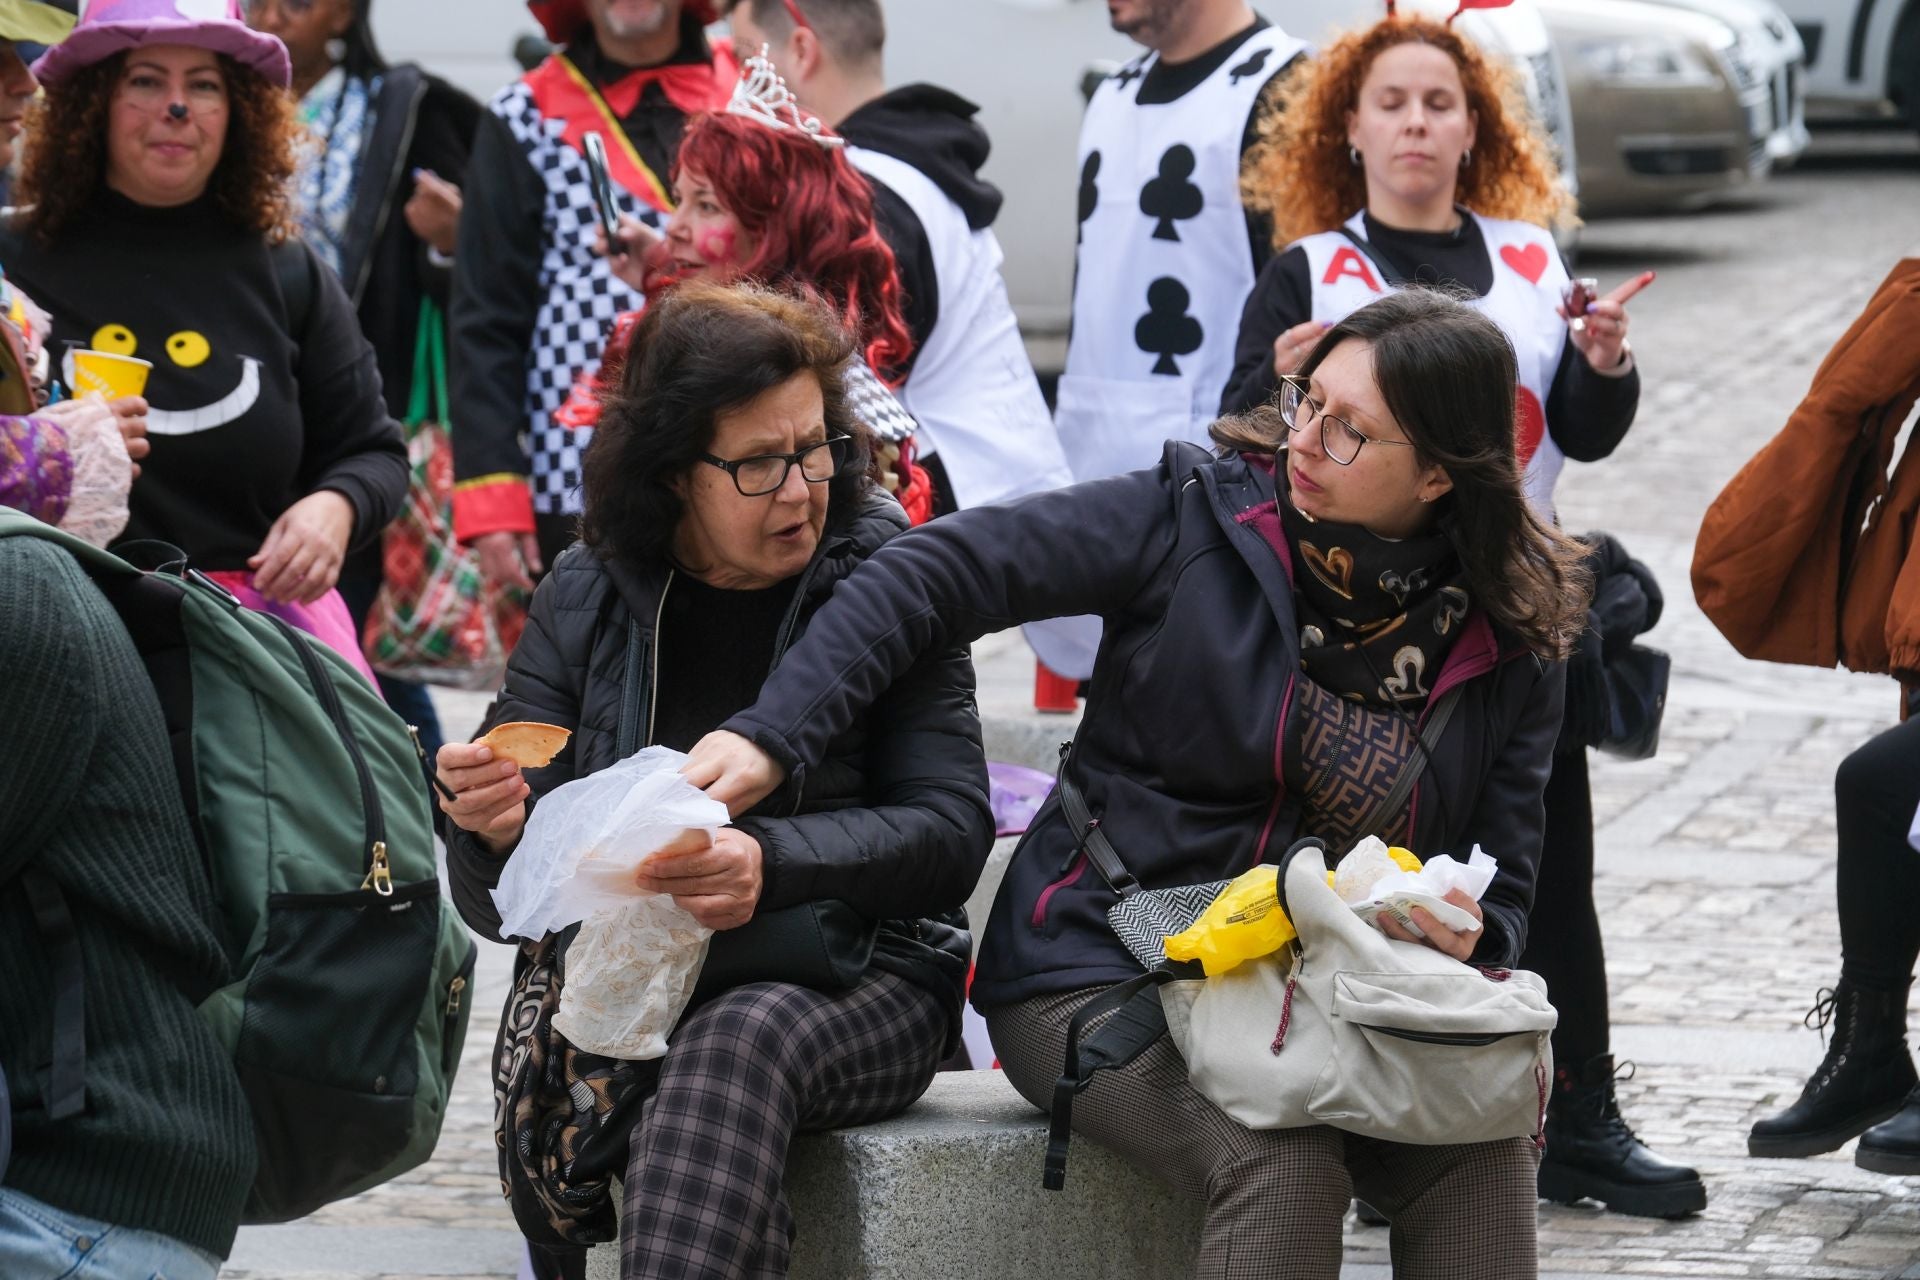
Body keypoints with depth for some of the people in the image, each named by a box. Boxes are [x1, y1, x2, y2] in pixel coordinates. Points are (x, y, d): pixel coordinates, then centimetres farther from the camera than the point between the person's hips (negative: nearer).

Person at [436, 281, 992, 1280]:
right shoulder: (589, 597, 8)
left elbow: (950, 830, -6)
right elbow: (498, 902, 7)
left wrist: (771, 864, -24)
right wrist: (492, 829, -19)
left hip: (855, 981, -2)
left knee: (737, 1043, -37)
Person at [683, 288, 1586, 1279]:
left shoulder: (1509, 647, 2)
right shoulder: (1201, 513, -7)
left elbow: (1500, 890, 10)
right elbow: (941, 574, -12)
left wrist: (1463, 932, -16)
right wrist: (772, 736, -24)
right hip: (1101, 971, -4)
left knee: (1486, 1148, -24)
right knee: (1284, 1160, -31)